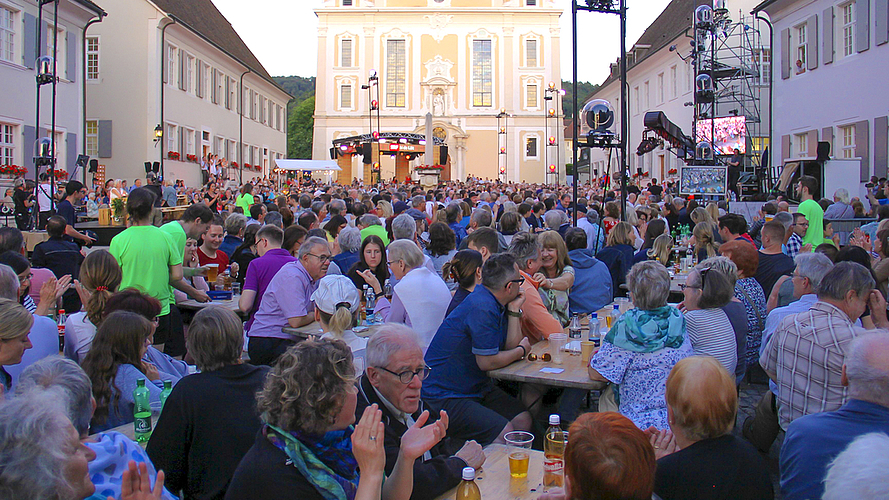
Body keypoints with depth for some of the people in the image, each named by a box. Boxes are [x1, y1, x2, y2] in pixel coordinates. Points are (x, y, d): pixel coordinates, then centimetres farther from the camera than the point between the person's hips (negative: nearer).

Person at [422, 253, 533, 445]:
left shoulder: (496, 305, 9)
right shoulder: (482, 308, -22)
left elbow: (511, 346, 8)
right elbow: (487, 362, -20)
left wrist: (514, 309, 3)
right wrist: (522, 350, -3)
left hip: (475, 386, 10)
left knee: (523, 420, -2)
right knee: (504, 433, -21)